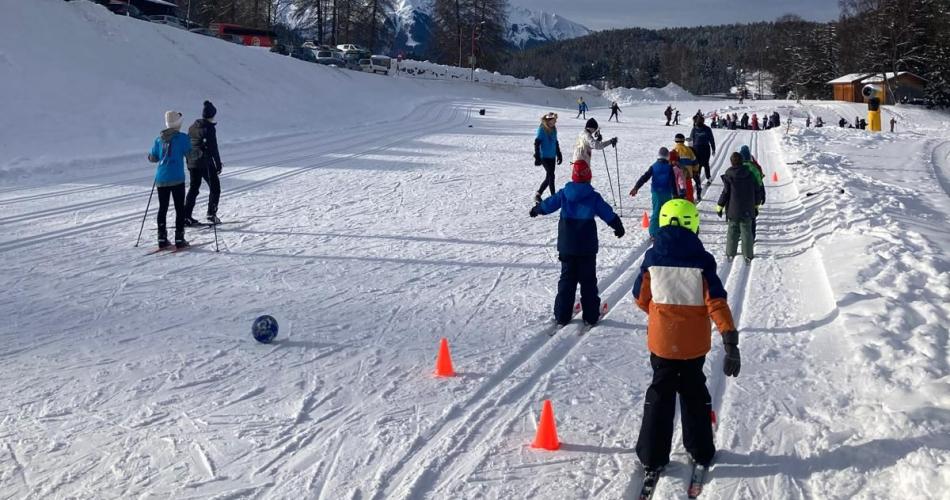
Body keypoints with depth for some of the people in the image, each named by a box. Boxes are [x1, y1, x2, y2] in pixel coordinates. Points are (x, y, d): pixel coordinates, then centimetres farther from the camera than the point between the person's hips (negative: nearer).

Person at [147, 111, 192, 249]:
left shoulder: (159, 139, 9)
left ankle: (162, 239, 10)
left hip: (161, 179, 4)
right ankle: (179, 239, -1)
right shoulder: (183, 137, -6)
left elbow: (153, 158, 16)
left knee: (163, 208, 11)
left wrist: (150, 155, 39)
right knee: (179, 208, 2)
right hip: (177, 179, -4)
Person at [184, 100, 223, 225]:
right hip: (206, 163, -7)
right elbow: (213, 148, -15)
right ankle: (211, 214, 2)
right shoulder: (209, 127, -13)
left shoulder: (192, 127, 10)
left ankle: (186, 215, 7)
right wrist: (218, 164, -10)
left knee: (193, 188, 13)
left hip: (192, 162, 7)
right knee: (215, 188, 7)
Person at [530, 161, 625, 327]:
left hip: (566, 246, 2)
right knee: (588, 280, 8)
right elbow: (608, 213, -1)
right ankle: (591, 316, 11)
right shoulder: (594, 197, -7)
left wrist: (535, 210, 31)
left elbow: (548, 204, 11)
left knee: (567, 279, 13)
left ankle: (562, 316, 14)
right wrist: (618, 226, 17)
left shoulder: (564, 194, -1)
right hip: (587, 247, -2)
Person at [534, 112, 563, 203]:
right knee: (551, 176, -10)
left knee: (549, 176, 9)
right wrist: (537, 157, -17)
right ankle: (553, 196, -2)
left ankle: (538, 194, 21)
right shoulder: (542, 129, -11)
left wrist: (559, 155, 20)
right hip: (544, 157, -7)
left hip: (552, 156, 7)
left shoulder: (554, 129, 9)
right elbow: (537, 143, -13)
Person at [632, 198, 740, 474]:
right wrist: (730, 339, -18)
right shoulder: (702, 260, -13)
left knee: (660, 394, 14)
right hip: (694, 344, 0)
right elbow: (716, 302, -18)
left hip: (661, 341, 0)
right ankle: (701, 451, 28)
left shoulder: (652, 258, -9)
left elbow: (641, 298, 2)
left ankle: (653, 455, 15)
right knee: (694, 392, 20)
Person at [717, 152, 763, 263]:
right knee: (747, 231, 6)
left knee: (732, 231, 10)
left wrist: (719, 207, 0)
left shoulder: (728, 176, -9)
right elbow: (756, 191, 6)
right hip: (747, 211, 2)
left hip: (733, 210, -2)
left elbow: (725, 193, -9)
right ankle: (748, 256, 7)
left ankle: (730, 254, 16)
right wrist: (756, 205, 19)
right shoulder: (750, 175, 0)